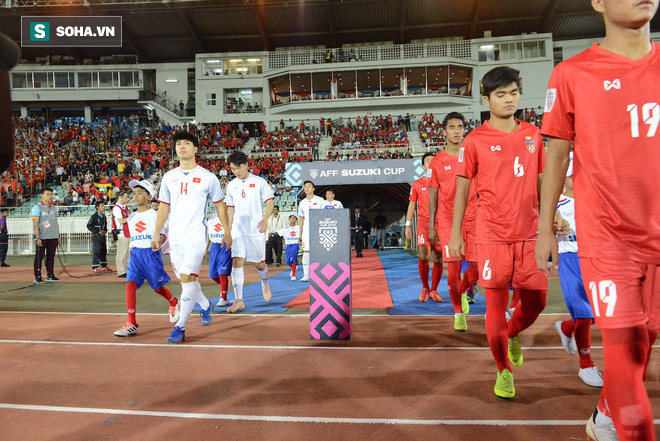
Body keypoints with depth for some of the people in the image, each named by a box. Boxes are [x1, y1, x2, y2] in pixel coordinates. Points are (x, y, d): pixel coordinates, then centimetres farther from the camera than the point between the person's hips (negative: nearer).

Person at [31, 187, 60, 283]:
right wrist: (37, 238, -15)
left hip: (53, 237, 5)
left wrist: (58, 235, 15)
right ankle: (37, 277, 6)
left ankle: (50, 275, 13)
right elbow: (35, 224, -9)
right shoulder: (37, 208, -3)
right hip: (42, 238, -5)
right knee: (39, 257, 0)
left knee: (51, 256, 7)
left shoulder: (54, 208, 13)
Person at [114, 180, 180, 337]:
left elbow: (162, 234, -11)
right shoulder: (131, 217, 13)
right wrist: (132, 249, 19)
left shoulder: (153, 215, -5)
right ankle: (131, 324, -11)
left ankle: (174, 303, 38)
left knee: (158, 287, 5)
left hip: (150, 253, -5)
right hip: (135, 253, 5)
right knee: (130, 284, -12)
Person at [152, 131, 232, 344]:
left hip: (196, 236, -5)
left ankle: (180, 327, -5)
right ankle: (206, 306, 39)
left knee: (187, 278, -14)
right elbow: (164, 207, 15)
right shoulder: (169, 177, 10)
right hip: (175, 237, 5)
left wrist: (227, 233, 5)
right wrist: (156, 234, 11)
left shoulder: (208, 177, -1)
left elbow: (220, 206, 5)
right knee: (185, 279, 13)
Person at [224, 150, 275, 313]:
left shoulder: (259, 182, -1)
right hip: (238, 231, 3)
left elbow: (270, 202, -4)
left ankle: (265, 284, 37)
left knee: (259, 263, 4)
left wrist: (265, 219, -21)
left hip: (256, 231, -3)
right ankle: (238, 301, -5)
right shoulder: (231, 185, 11)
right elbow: (231, 208, 18)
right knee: (238, 262, -8)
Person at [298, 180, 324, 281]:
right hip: (306, 230, 3)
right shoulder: (302, 203, 11)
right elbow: (301, 218, 15)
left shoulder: (320, 200, 1)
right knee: (306, 252, -2)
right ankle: (306, 275, 2)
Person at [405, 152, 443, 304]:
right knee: (423, 255, -14)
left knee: (438, 259, 0)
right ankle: (425, 288, 6)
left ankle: (433, 290, 14)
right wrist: (408, 225, 5)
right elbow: (412, 205, 12)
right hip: (423, 222, -1)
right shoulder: (417, 184, 10)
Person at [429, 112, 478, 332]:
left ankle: (462, 292, 33)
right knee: (453, 266, -6)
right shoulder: (437, 161, 4)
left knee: (476, 267, 0)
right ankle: (458, 313, 12)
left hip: (472, 220, 2)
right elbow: (433, 196, 5)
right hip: (447, 221, -2)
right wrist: (431, 227, 1)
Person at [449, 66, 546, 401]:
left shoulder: (532, 134, 10)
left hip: (529, 232, 4)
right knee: (496, 304, 1)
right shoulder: (475, 140, -1)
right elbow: (462, 188, 1)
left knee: (536, 301, 8)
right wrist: (455, 232, -1)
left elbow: (542, 181, 17)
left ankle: (512, 334, 42)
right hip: (492, 234, -4)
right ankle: (503, 371, 21)